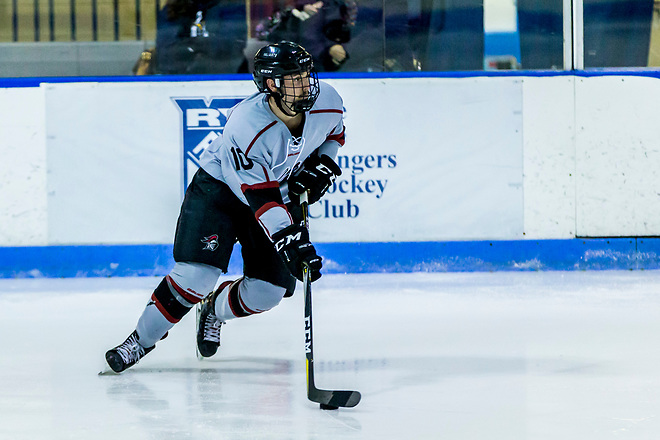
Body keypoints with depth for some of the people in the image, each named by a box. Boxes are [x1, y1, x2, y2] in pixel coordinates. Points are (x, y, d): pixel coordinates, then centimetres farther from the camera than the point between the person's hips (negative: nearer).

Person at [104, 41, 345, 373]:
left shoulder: (327, 103, -19)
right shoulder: (247, 126, -35)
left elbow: (334, 133, 8)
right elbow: (261, 199, -33)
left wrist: (322, 166, -10)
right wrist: (293, 243, -40)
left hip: (282, 190, 5)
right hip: (220, 188, -5)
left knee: (267, 292, -5)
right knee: (196, 275, -19)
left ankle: (215, 309, 27)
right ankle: (141, 340, 0)